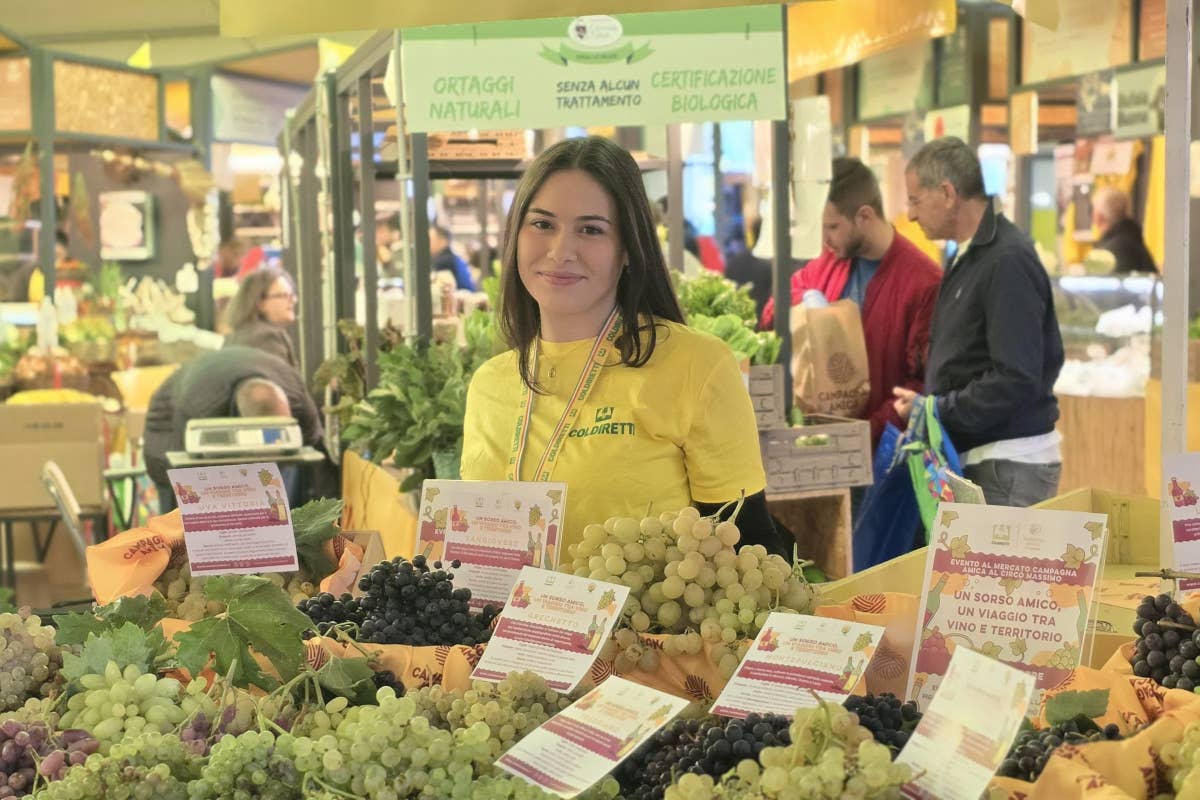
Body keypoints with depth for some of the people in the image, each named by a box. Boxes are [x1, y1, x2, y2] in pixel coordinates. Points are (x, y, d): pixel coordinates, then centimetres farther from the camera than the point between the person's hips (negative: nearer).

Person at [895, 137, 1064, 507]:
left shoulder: (1008, 261, -16)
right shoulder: (970, 257, 15)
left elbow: (1016, 380, -22)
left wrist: (934, 410, -15)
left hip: (1009, 465, -9)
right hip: (973, 458, 9)